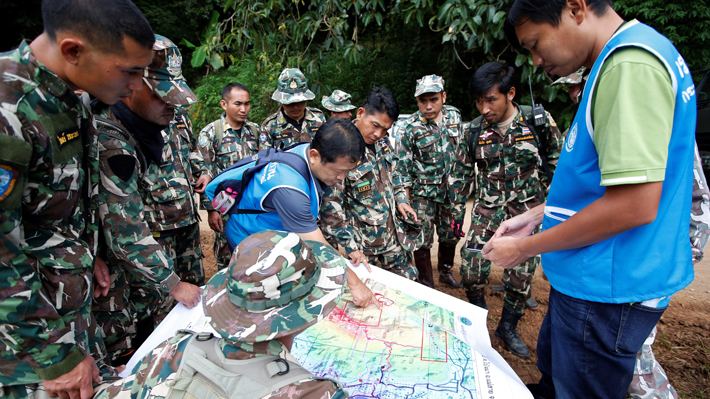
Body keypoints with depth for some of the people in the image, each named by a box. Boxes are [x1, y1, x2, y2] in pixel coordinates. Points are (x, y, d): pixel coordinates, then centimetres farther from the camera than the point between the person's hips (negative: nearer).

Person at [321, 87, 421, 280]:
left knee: (408, 279, 20)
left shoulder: (381, 142, 1)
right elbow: (331, 208, -23)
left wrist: (400, 199, 4)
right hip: (365, 244, -7)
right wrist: (351, 248, -22)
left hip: (395, 234, 7)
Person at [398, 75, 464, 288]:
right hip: (423, 192, -4)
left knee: (450, 235, 17)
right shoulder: (411, 128, -16)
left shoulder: (454, 115, -2)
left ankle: (445, 272, 40)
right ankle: (427, 284, 22)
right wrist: (406, 199, -11)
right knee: (423, 241, 4)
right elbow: (403, 166, -11)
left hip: (450, 188, 5)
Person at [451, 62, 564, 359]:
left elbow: (557, 167, 1)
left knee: (521, 276, 5)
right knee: (471, 270, -8)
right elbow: (463, 174, 7)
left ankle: (508, 328, 28)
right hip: (487, 209, 1)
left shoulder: (539, 122, -8)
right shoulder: (474, 130, -2)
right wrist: (457, 212, 7)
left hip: (527, 211, -1)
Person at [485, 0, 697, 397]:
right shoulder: (622, 58, 11)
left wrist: (525, 248, -16)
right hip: (592, 278, 9)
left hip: (608, 290, -9)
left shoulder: (631, 64, -22)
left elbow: (635, 204, -27)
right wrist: (538, 214, 12)